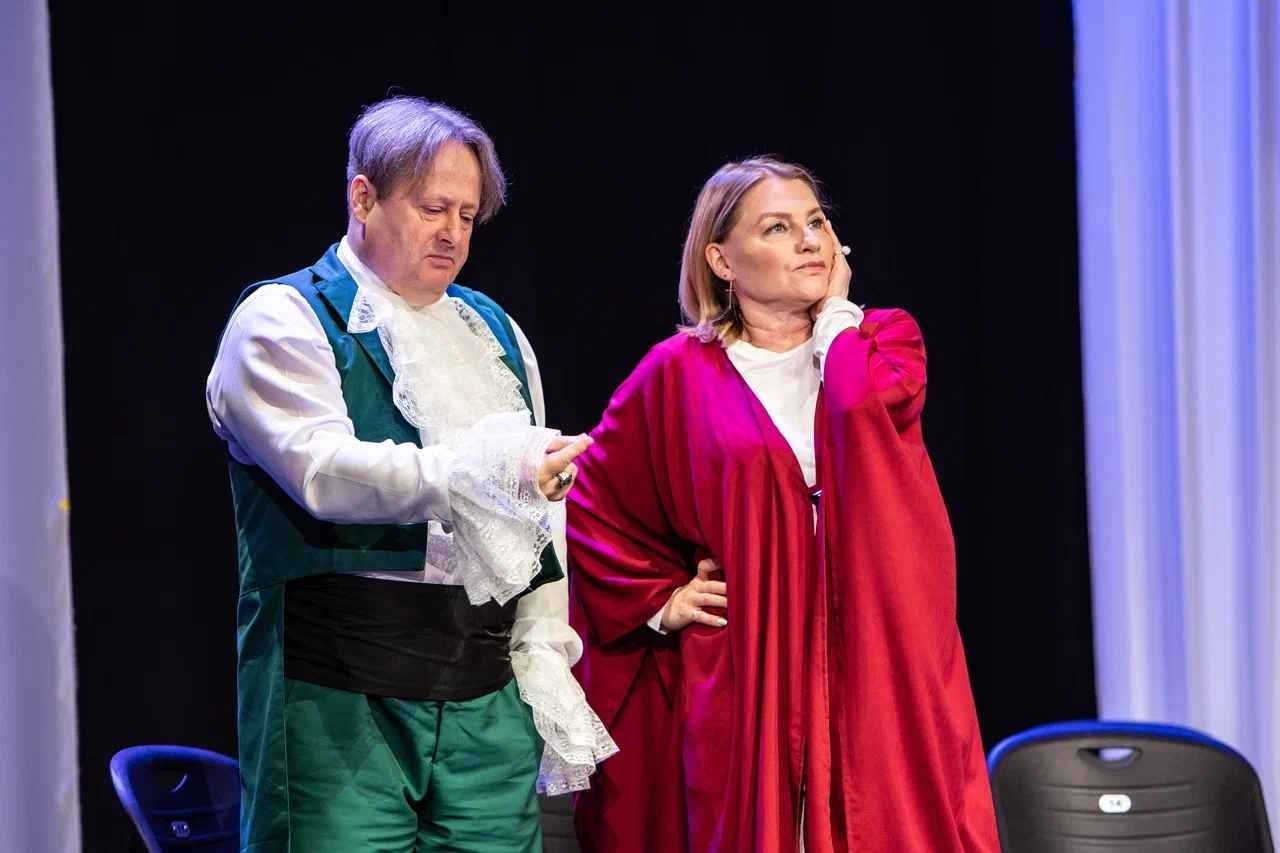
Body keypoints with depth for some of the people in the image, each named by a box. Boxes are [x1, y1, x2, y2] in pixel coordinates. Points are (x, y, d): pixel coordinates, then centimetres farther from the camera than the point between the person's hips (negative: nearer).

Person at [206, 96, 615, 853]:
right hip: (340, 705, -5)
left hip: (488, 704, 5)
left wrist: (546, 662, 9)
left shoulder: (494, 331, 19)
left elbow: (539, 511, 18)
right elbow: (323, 470, -18)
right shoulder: (282, 322, 0)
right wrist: (479, 472, -29)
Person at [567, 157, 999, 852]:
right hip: (745, 671, -1)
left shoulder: (882, 340, 8)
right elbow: (591, 504, 7)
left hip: (874, 660, 1)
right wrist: (658, 601, 0)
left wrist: (834, 310, -1)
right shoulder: (679, 374, 3)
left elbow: (866, 406, -15)